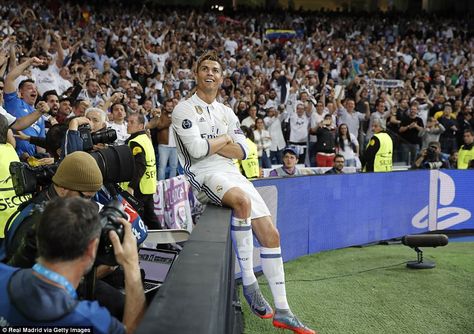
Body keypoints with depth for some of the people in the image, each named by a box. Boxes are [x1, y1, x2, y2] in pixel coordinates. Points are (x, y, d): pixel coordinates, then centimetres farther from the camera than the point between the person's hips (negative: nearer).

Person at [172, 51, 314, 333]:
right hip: (205, 174, -7)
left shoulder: (226, 112, 20)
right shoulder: (185, 109, 1)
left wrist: (210, 144, -6)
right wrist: (225, 139, 1)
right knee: (242, 200, -38)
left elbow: (242, 151, 9)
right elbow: (197, 149, -15)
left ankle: (282, 311, 5)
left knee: (271, 234, -3)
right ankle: (249, 282, -24)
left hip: (232, 174, 7)